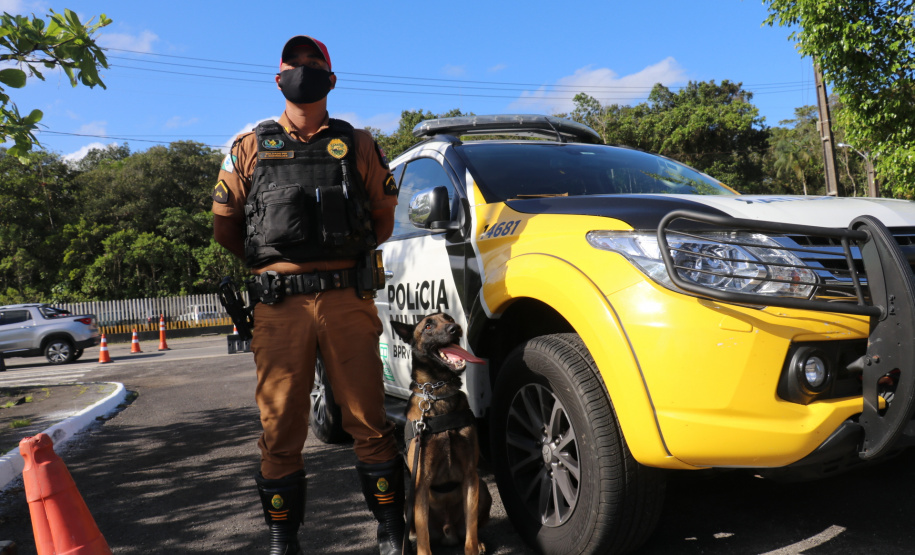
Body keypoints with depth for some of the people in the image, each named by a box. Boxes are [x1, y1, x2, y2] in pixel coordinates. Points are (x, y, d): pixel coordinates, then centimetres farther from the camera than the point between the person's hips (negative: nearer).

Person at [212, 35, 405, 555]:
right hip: (279, 304, 1)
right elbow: (225, 224, 19)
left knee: (369, 419, 2)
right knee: (281, 426, 5)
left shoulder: (356, 144, 12)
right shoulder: (250, 147, 13)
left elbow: (383, 215, 19)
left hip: (347, 299, 0)